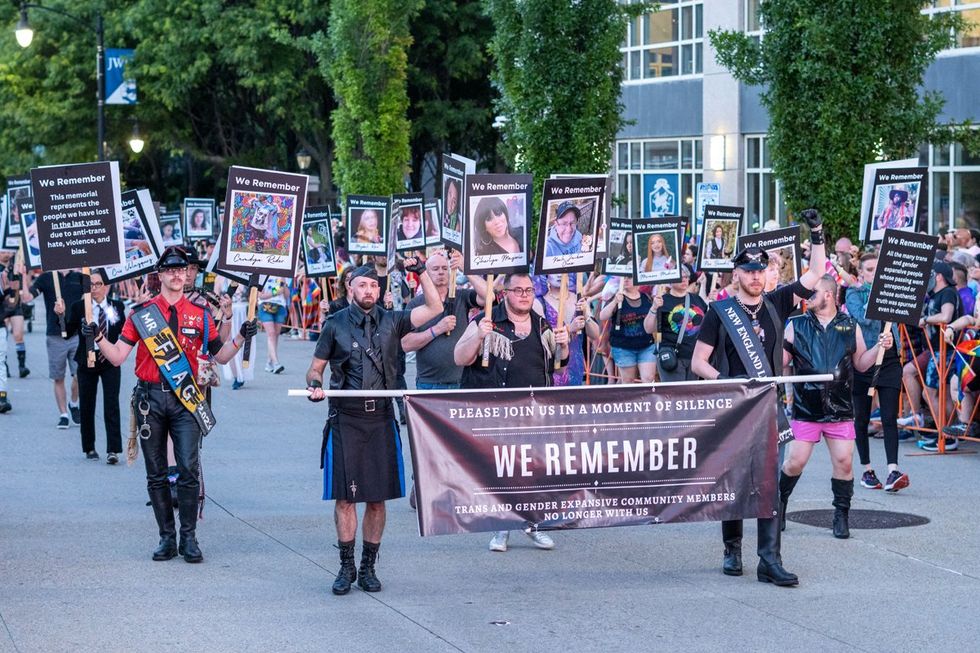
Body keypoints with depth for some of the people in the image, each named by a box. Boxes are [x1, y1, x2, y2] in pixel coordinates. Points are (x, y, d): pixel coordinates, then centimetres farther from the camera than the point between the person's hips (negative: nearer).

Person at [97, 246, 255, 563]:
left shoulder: (200, 316, 7)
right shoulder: (141, 314, 4)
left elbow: (221, 356, 13)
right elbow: (117, 357, 2)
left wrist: (240, 337, -2)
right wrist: (98, 338, -14)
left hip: (185, 399, 0)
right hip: (151, 398, 1)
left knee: (189, 470, -9)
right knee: (156, 474, 5)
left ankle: (189, 538, 2)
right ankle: (167, 538, 14)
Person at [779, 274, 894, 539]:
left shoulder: (850, 327, 7)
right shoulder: (796, 325, 4)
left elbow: (860, 364, 12)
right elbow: (780, 360, 4)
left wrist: (879, 347, -3)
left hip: (840, 408, 1)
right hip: (805, 408, -1)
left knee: (844, 462, -3)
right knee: (795, 462, -3)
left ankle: (841, 516, 10)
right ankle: (779, 504, 20)